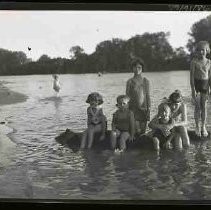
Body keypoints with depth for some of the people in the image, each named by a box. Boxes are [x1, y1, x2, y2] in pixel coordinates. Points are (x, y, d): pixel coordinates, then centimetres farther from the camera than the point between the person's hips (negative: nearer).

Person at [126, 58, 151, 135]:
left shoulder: (145, 81, 5)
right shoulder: (130, 81, 2)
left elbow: (148, 96, 6)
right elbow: (127, 96, 4)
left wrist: (149, 109, 0)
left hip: (143, 108, 2)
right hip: (133, 108, -1)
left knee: (143, 131, 3)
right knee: (137, 131, -6)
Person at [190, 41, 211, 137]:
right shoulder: (194, 61, -5)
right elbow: (192, 76, -7)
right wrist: (193, 90, -12)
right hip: (196, 84, -2)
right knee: (197, 107, 1)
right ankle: (197, 127, 12)